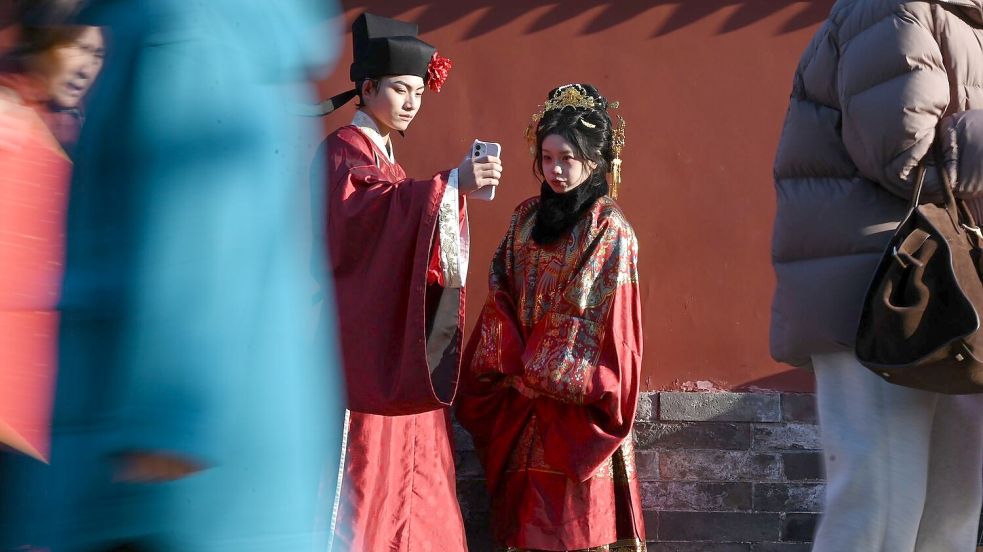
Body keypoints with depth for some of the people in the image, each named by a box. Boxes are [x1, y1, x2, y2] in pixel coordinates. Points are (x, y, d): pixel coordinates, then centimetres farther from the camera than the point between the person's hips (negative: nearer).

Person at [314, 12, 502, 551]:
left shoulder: (383, 156, 20)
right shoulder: (342, 151, -7)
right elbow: (359, 212, -28)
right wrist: (450, 183, -33)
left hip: (399, 343, 9)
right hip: (365, 340, -9)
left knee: (403, 463, 7)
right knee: (367, 467, -10)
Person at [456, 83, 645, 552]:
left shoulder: (609, 229, -6)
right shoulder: (526, 217, 11)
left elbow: (601, 318, -10)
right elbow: (501, 297, 10)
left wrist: (539, 372, -11)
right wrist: (510, 363, -5)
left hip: (577, 399, -5)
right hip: (522, 392, 5)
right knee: (525, 509, 4)